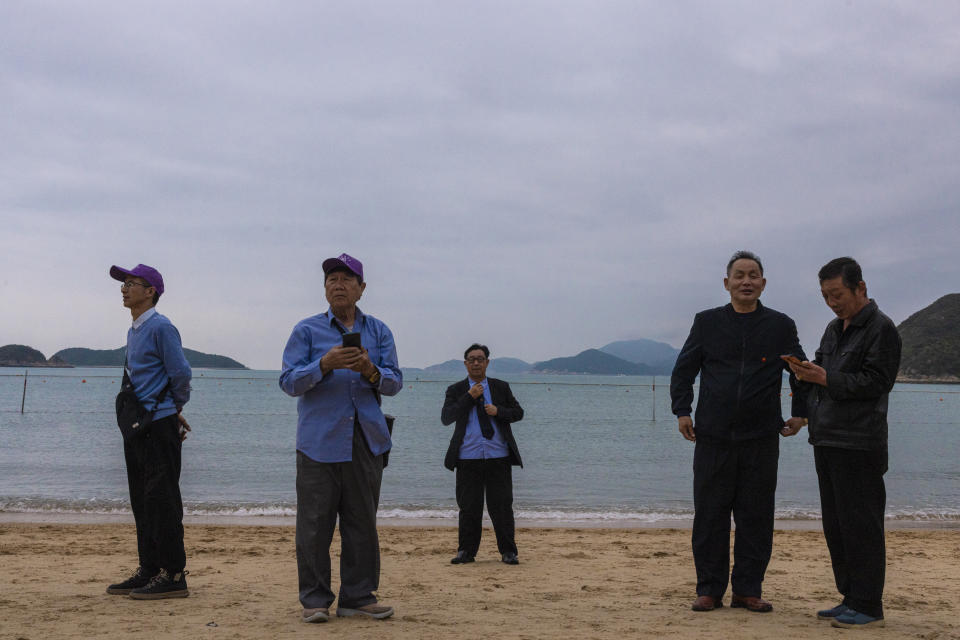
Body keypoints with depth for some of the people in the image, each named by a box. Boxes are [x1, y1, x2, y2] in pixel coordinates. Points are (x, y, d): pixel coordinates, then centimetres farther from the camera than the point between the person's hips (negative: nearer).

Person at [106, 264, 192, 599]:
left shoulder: (161, 328, -11)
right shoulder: (134, 331, 18)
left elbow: (181, 373, -15)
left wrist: (175, 409, 2)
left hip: (159, 426, -9)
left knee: (162, 500, -8)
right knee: (142, 501, 13)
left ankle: (173, 575, -3)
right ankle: (149, 570, 21)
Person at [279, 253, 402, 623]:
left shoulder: (378, 331, 13)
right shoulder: (307, 330, 7)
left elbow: (394, 382, 5)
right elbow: (289, 381, -2)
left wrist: (371, 371, -16)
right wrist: (325, 364, -18)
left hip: (366, 441, 2)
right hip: (319, 440, -2)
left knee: (362, 522, 6)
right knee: (315, 523, -2)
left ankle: (359, 597, 15)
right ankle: (314, 599, 9)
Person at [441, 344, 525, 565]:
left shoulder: (501, 387, 12)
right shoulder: (456, 391, 7)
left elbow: (518, 412, 12)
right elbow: (446, 418, -5)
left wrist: (499, 411, -7)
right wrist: (469, 397, -11)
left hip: (498, 456, 1)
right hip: (468, 457, 0)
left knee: (501, 505, 1)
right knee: (469, 507, 2)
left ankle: (508, 551, 11)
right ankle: (466, 551, 14)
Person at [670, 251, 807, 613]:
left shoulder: (781, 326, 8)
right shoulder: (707, 322, 7)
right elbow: (683, 369, 12)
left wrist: (800, 413, 10)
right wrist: (682, 410, 4)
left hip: (761, 439, 0)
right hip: (713, 437, 0)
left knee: (756, 518, 4)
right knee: (710, 516, 3)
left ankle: (748, 590, 15)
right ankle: (709, 589, 13)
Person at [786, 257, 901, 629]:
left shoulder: (880, 328, -8)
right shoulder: (835, 328, 19)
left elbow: (876, 382, -15)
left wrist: (826, 379, -20)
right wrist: (807, 373, 0)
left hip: (859, 444, -9)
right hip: (827, 441, 9)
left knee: (860, 525, -5)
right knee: (835, 525, 12)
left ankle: (869, 606, 3)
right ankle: (851, 599, 21)